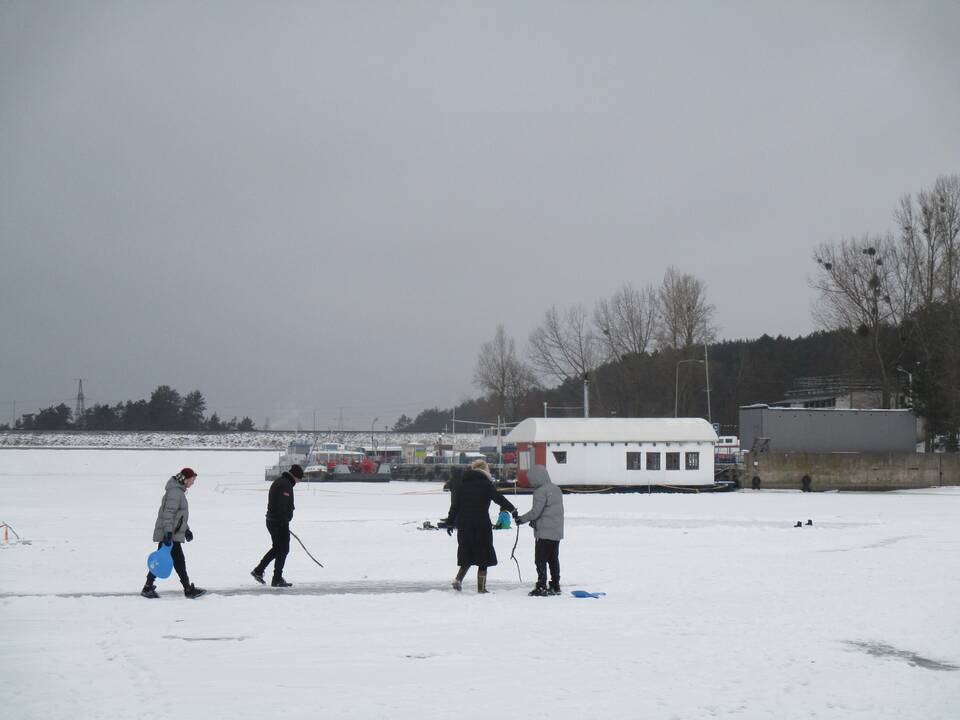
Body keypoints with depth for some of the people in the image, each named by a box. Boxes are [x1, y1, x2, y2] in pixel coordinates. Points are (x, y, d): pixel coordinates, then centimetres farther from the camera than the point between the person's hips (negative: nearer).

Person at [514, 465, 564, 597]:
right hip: (557, 532, 8)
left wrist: (521, 519, -3)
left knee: (540, 560, -4)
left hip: (544, 533, -8)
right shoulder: (556, 489, 12)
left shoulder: (540, 491, -14)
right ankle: (555, 586, 17)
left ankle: (541, 587, -7)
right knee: (554, 559, 14)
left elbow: (536, 511, -18)